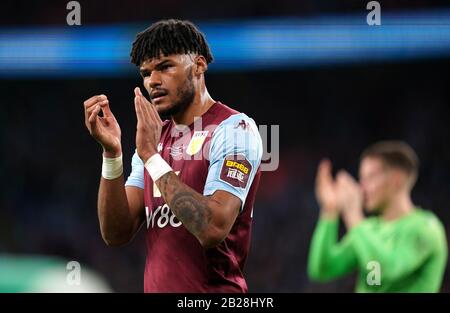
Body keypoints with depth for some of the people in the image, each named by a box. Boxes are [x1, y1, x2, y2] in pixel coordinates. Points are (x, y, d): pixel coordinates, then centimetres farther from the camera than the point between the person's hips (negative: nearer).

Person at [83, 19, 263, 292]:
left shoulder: (234, 129, -11)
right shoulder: (154, 138, 10)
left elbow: (213, 229, -24)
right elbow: (117, 234, 1)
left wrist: (151, 155, -21)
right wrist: (112, 152, -10)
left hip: (213, 288, -6)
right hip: (155, 286, 6)